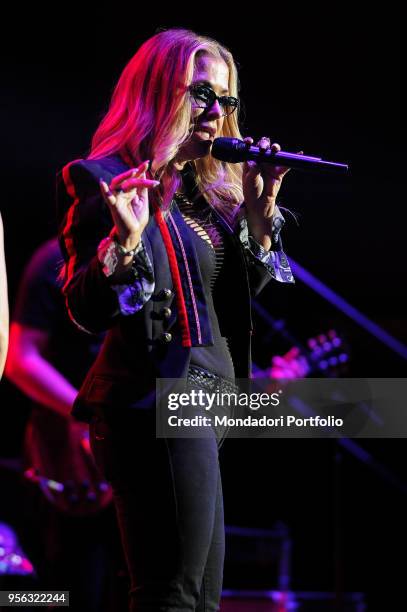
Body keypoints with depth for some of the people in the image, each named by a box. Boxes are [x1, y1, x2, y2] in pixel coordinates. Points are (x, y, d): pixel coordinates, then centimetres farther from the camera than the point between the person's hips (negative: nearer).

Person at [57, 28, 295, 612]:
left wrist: (259, 210, 6)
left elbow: (241, 293, 18)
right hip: (156, 404, -9)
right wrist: (126, 239, -30)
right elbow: (87, 311, -13)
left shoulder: (203, 189, 17)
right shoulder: (103, 181, -7)